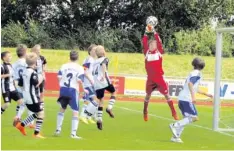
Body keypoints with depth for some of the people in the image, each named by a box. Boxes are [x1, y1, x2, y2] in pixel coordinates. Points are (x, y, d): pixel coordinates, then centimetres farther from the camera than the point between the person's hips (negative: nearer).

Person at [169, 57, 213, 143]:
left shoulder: (193, 73, 22)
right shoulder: (197, 73, -6)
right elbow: (190, 84, -22)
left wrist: (206, 94, 39)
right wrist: (193, 96, -29)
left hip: (182, 98, 9)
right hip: (187, 99, -9)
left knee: (187, 118, 14)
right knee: (194, 117, -8)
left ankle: (176, 137, 11)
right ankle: (175, 125, -13)